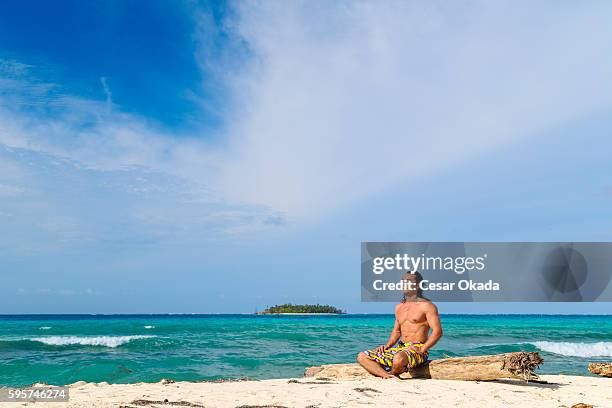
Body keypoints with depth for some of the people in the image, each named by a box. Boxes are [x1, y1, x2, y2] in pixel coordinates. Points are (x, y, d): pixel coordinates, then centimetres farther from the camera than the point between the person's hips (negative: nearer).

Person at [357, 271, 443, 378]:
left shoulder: (426, 306, -4)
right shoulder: (399, 307, 19)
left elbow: (437, 331, -12)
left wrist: (422, 350, -19)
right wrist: (388, 345, 10)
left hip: (416, 349, -7)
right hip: (400, 348, 7)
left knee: (399, 359, -42)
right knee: (362, 357, -7)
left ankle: (391, 375, -8)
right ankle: (387, 376, -27)